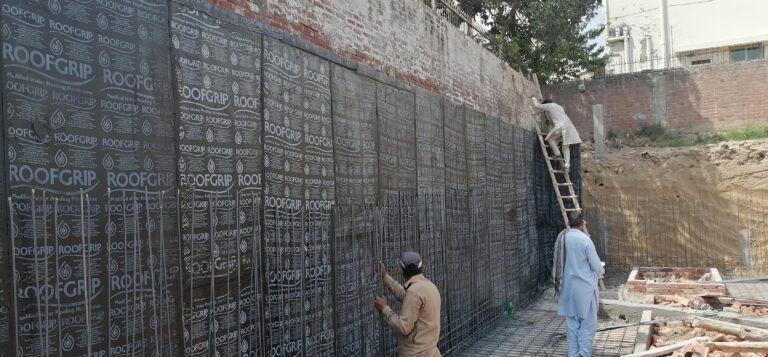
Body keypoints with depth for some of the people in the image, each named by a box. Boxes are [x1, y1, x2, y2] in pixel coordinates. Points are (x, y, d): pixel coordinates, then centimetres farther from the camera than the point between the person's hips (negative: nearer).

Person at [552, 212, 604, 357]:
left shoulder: (561, 238, 2)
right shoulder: (584, 239, -16)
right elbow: (596, 265, -11)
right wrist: (601, 271, 12)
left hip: (568, 287, 6)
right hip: (585, 287, -6)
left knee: (572, 323, 13)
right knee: (587, 323, 4)